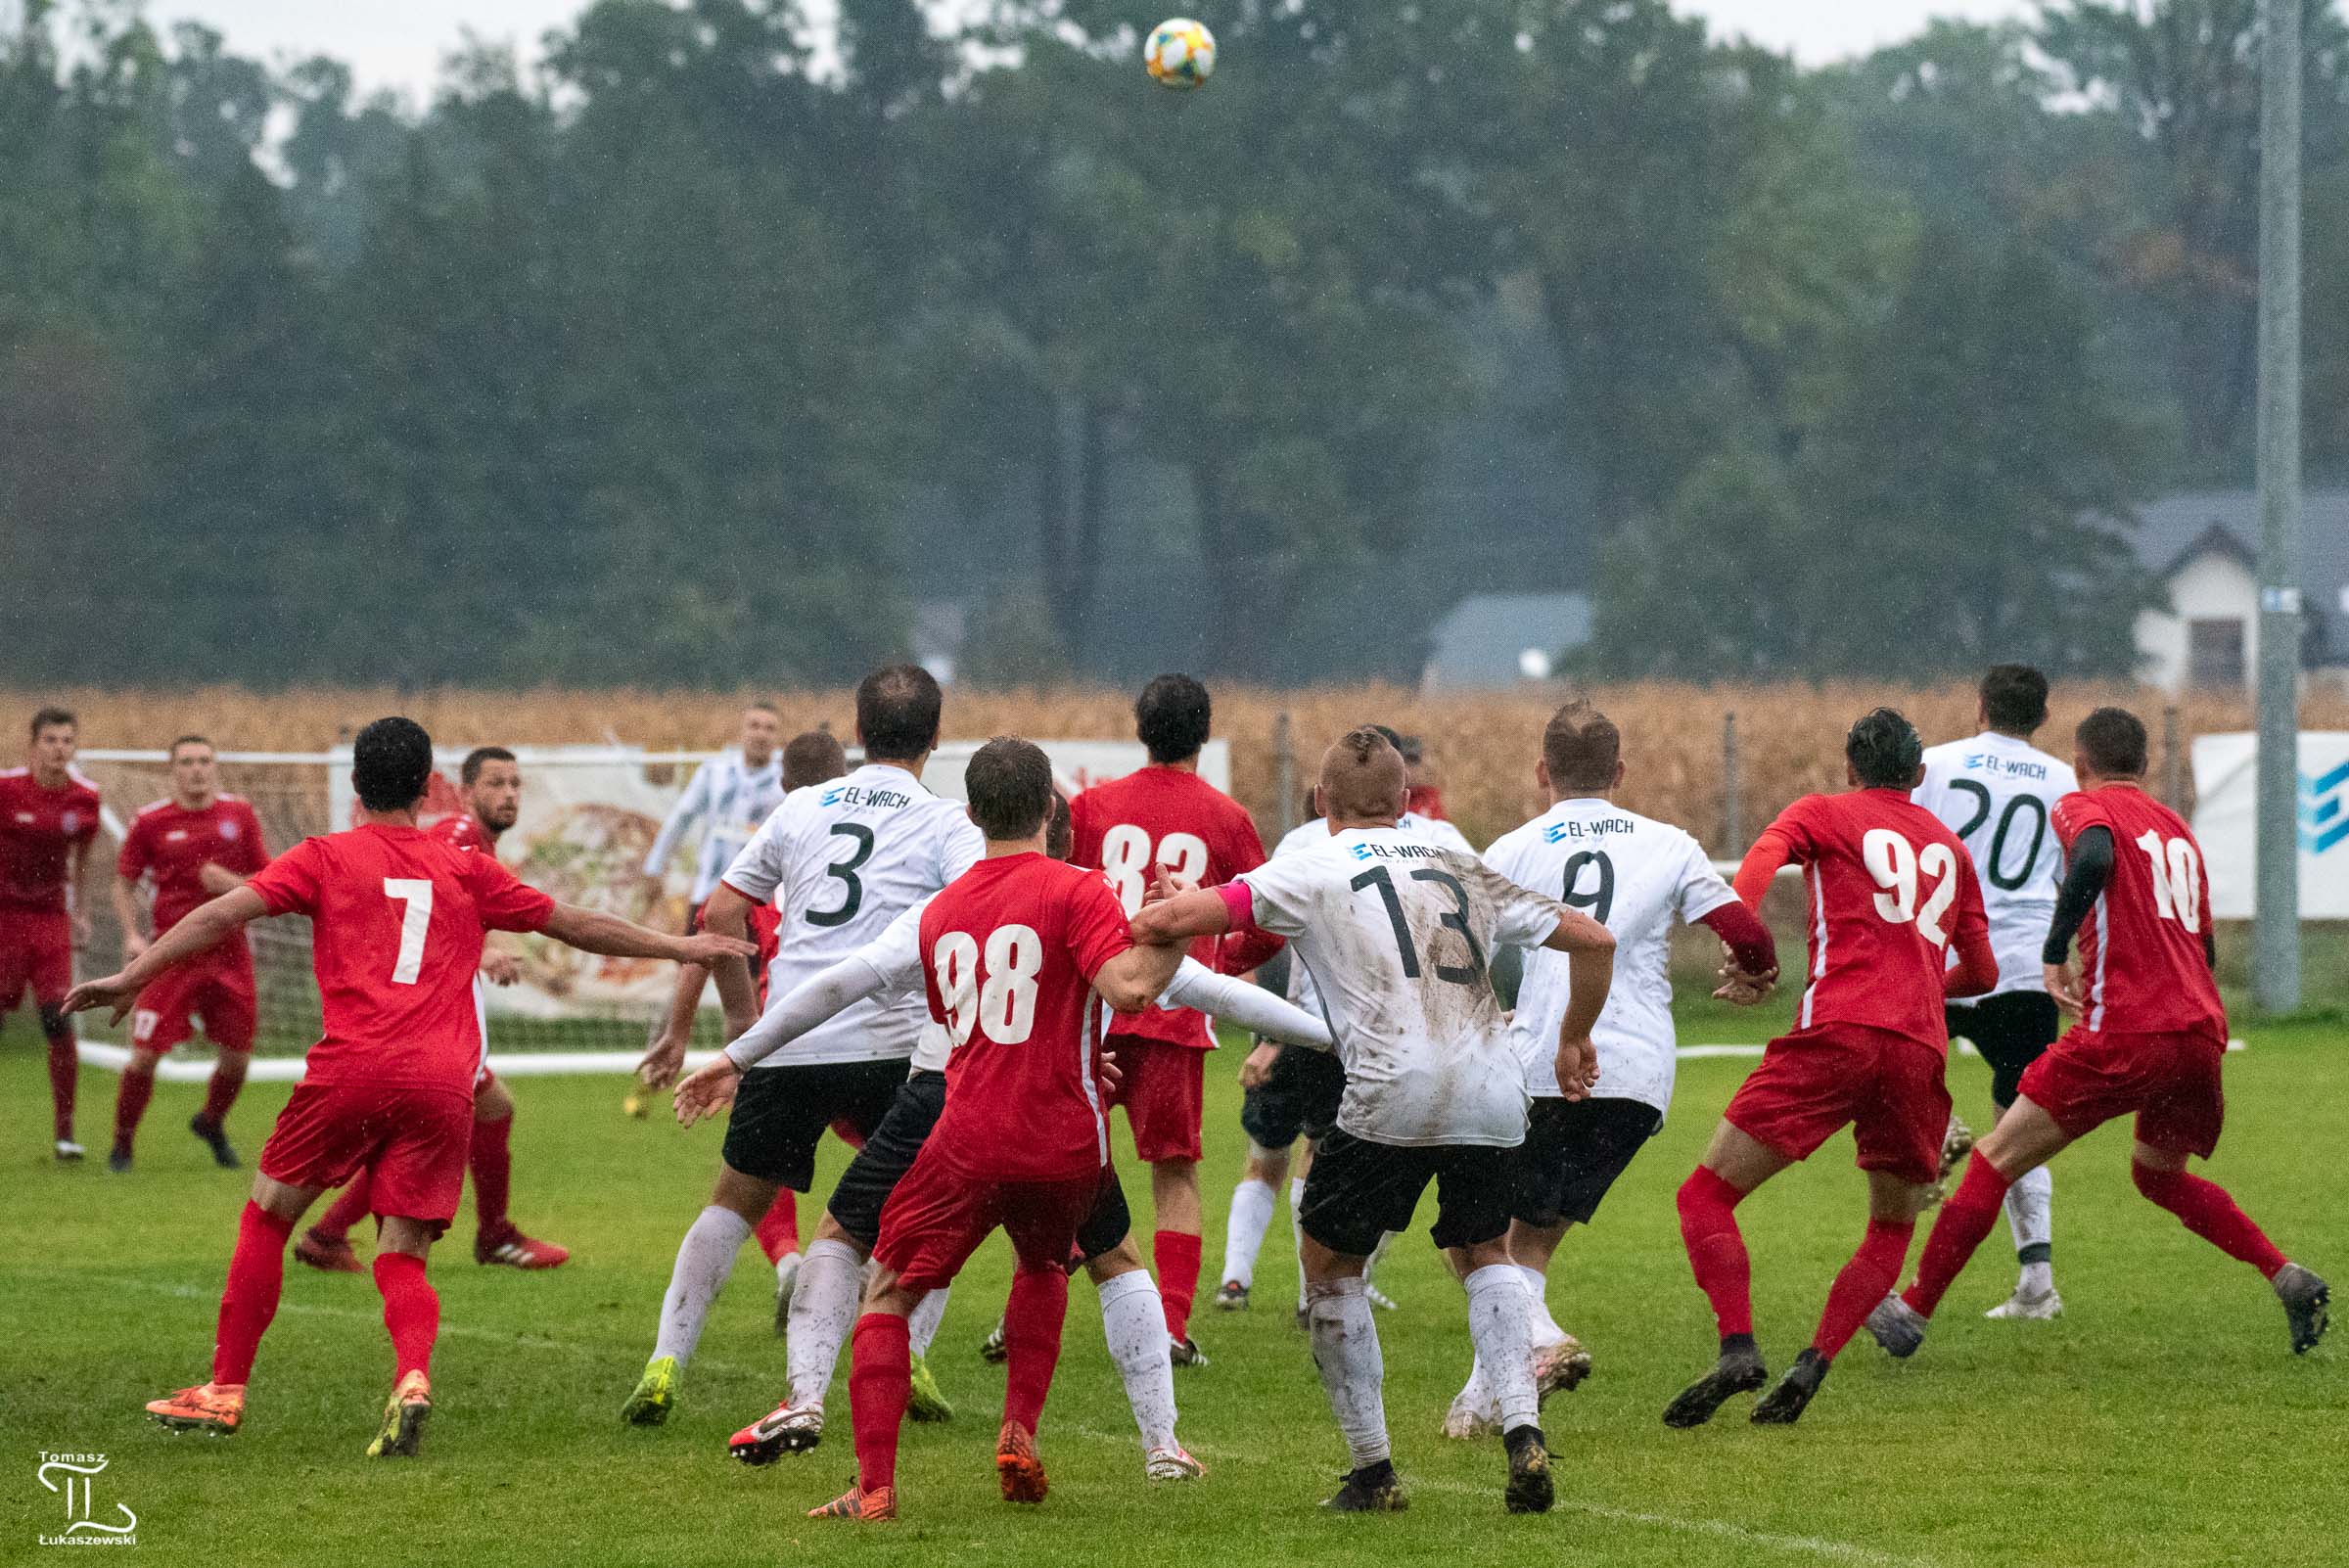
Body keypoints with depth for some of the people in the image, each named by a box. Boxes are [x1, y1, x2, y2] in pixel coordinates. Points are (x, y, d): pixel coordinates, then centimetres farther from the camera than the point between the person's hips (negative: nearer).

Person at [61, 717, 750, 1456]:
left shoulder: (325, 858, 10)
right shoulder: (465, 870, 18)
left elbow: (224, 913, 0)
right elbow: (576, 925, 25)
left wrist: (133, 976, 2)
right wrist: (680, 948, 36)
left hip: (353, 1068, -2)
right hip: (443, 1084, 2)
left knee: (267, 1215, 14)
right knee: (403, 1256, 5)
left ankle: (224, 1391, 14)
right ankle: (412, 1375, -23)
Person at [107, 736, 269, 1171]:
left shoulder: (239, 813, 4)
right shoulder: (150, 822, -1)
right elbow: (125, 884, 9)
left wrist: (233, 883, -12)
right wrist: (132, 935, -6)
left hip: (229, 951, 2)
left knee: (237, 1057, 6)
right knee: (145, 1054, -10)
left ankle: (212, 1121, 37)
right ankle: (121, 1147, 7)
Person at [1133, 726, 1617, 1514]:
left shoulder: (1311, 871, 8)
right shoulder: (1465, 871, 21)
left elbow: (1171, 920, -1)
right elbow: (1592, 940, 20)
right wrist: (1573, 1039, 34)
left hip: (1394, 1093, -4)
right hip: (1493, 1088, 4)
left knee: (1330, 1263, 15)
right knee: (1487, 1252, 24)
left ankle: (1373, 1470, 13)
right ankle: (1522, 1428, 3)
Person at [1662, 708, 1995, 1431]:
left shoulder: (1824, 814, 14)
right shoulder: (1948, 845, 26)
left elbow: (1763, 856, -9)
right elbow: (1981, 972, 32)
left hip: (1838, 1031, -4)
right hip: (1921, 1047, 4)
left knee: (1707, 1195, 0)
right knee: (1893, 1227, 21)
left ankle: (1738, 1347, -21)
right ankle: (1812, 1365, 1)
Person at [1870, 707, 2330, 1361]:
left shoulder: (2083, 807, 4)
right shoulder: (2178, 829, 24)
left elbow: (2095, 858, -21)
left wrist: (2055, 951, -14)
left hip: (2123, 1032, -7)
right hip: (2202, 1032, 7)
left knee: (1995, 1161, 3)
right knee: (2158, 1173, 28)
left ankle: (1913, 1311, 3)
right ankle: (2286, 1276, 11)